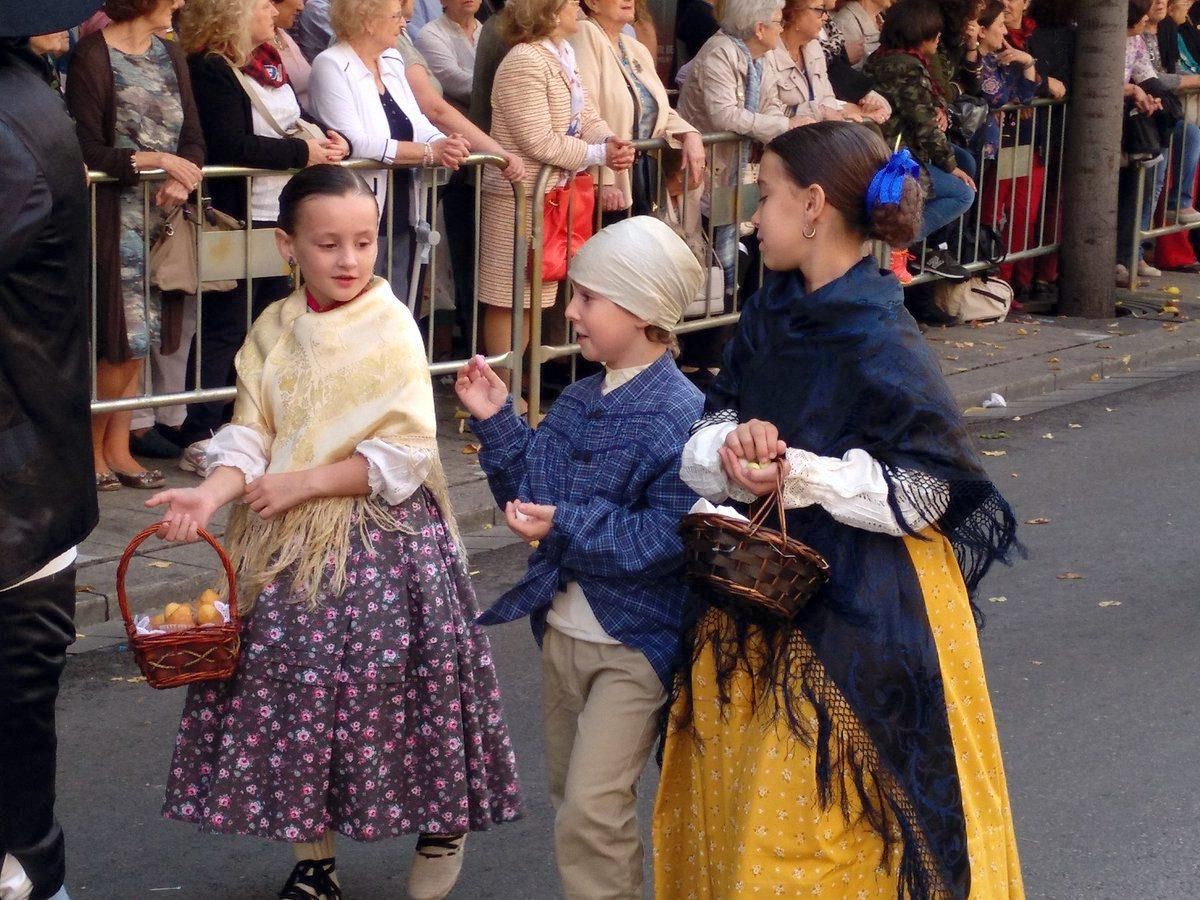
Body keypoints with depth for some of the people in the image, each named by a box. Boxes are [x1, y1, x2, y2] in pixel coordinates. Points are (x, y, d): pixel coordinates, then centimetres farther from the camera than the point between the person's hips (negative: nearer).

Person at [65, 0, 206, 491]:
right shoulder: (92, 55, -9)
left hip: (163, 213, 6)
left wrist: (182, 179, -13)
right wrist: (156, 160, -19)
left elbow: (193, 138, 7)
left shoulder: (170, 54, 11)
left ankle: (117, 447, 17)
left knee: (142, 338, 8)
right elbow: (87, 151, -14)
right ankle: (91, 445, 11)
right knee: (126, 339, -6)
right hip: (117, 216, -6)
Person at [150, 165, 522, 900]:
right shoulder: (275, 330, 4)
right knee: (292, 691, 8)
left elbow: (406, 453, -15)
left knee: (389, 689, 2)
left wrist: (304, 483, -17)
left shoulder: (391, 329, -10)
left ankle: (442, 829, 28)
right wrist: (213, 493, -19)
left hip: (381, 542, -4)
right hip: (289, 548, 4)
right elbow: (250, 435, 1)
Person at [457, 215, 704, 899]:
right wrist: (497, 421, 0)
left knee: (593, 809, -11)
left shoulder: (679, 415, -19)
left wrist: (567, 527, -27)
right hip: (563, 630, 8)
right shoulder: (577, 404, 5)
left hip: (634, 643, -8)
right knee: (569, 797, 20)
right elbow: (531, 495, 10)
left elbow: (671, 536, -26)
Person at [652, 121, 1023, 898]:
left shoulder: (883, 346, -17)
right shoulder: (769, 318, 5)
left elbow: (924, 491, -16)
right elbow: (702, 444, 5)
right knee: (736, 821, 15)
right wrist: (735, 445, -18)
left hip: (855, 622, -7)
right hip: (754, 607, 7)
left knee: (816, 835, 0)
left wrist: (800, 472, -26)